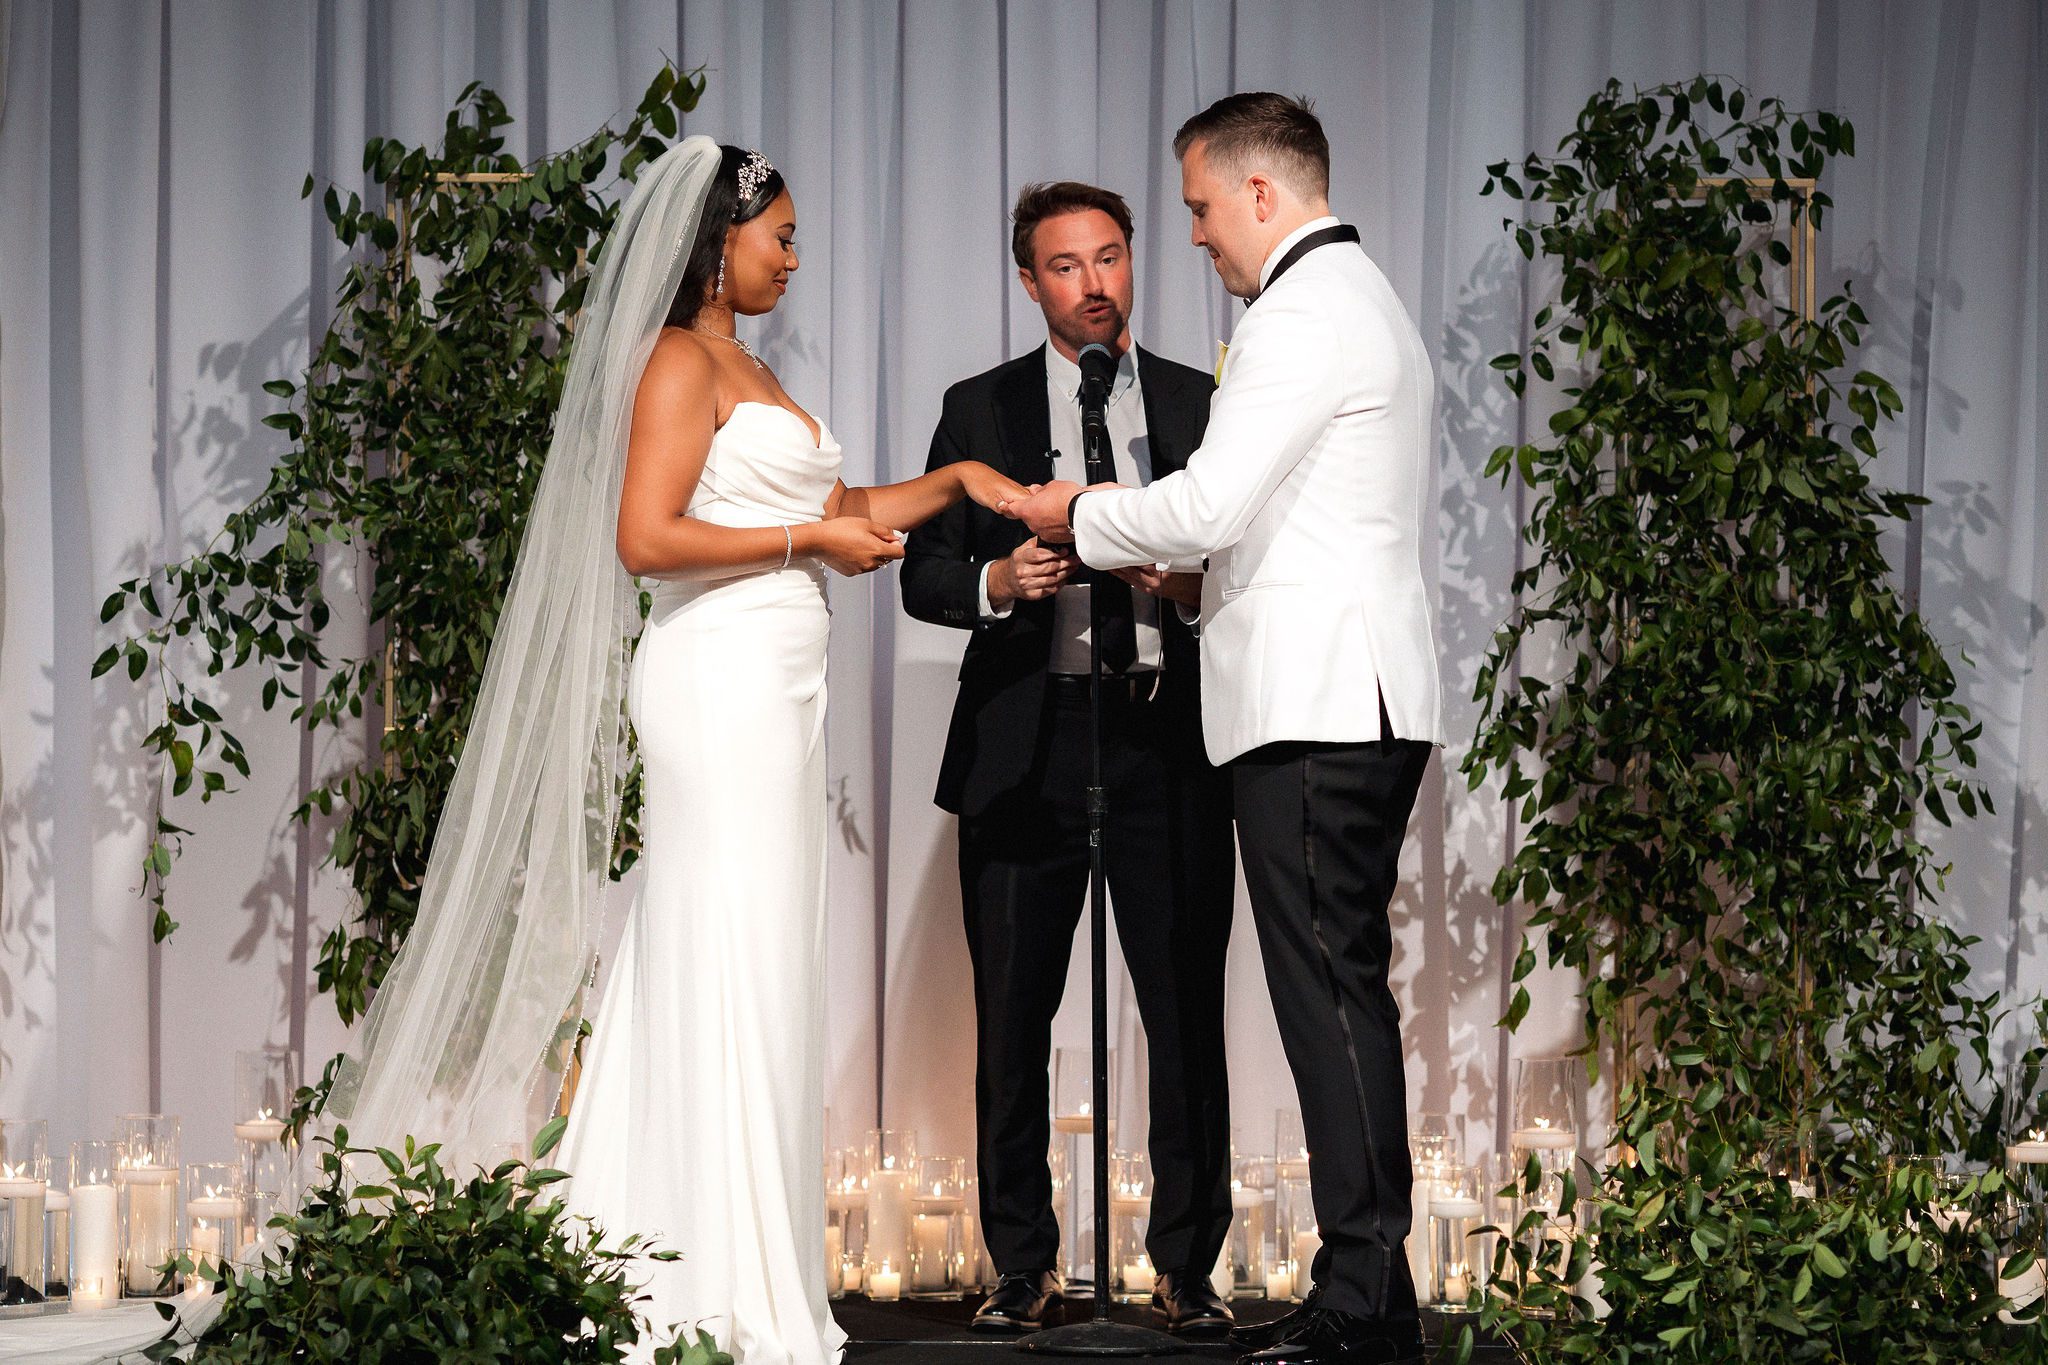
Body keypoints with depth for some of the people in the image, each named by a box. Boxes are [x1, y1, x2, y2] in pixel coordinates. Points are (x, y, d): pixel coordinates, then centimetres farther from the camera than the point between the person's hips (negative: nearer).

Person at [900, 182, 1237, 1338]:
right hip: (1025, 750, 0)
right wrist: (999, 581, -13)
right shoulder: (981, 409, 10)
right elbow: (923, 577, 6)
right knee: (1013, 1016, 3)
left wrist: (1196, 581, -10)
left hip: (1170, 744, 0)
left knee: (1188, 1013, -1)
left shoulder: (1203, 405, 11)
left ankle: (1188, 1265, 8)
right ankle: (1023, 1267, 13)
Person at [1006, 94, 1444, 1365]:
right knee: (1345, 988, 10)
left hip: (1317, 703, -10)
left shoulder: (1306, 310, -11)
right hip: (1360, 698, 10)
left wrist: (1083, 516, -1)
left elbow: (1207, 505, -17)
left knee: (1329, 989, -10)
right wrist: (1183, 561, 21)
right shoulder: (1367, 300, 23)